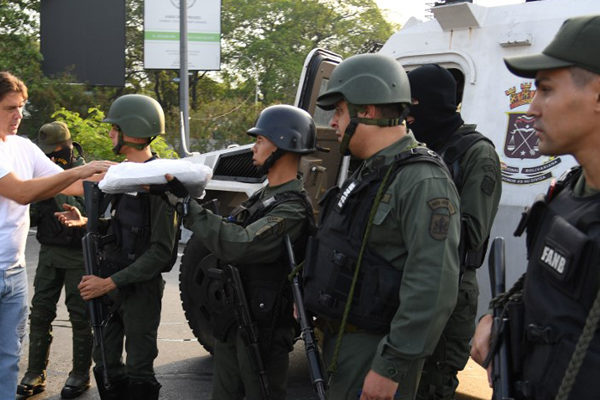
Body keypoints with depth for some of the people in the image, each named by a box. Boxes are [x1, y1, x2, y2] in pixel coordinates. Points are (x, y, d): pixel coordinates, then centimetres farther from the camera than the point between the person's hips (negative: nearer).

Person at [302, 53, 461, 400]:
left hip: (375, 352, -9)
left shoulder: (423, 182, -20)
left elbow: (433, 289, -26)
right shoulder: (369, 174, 13)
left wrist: (391, 367, -26)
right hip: (341, 343, 9)